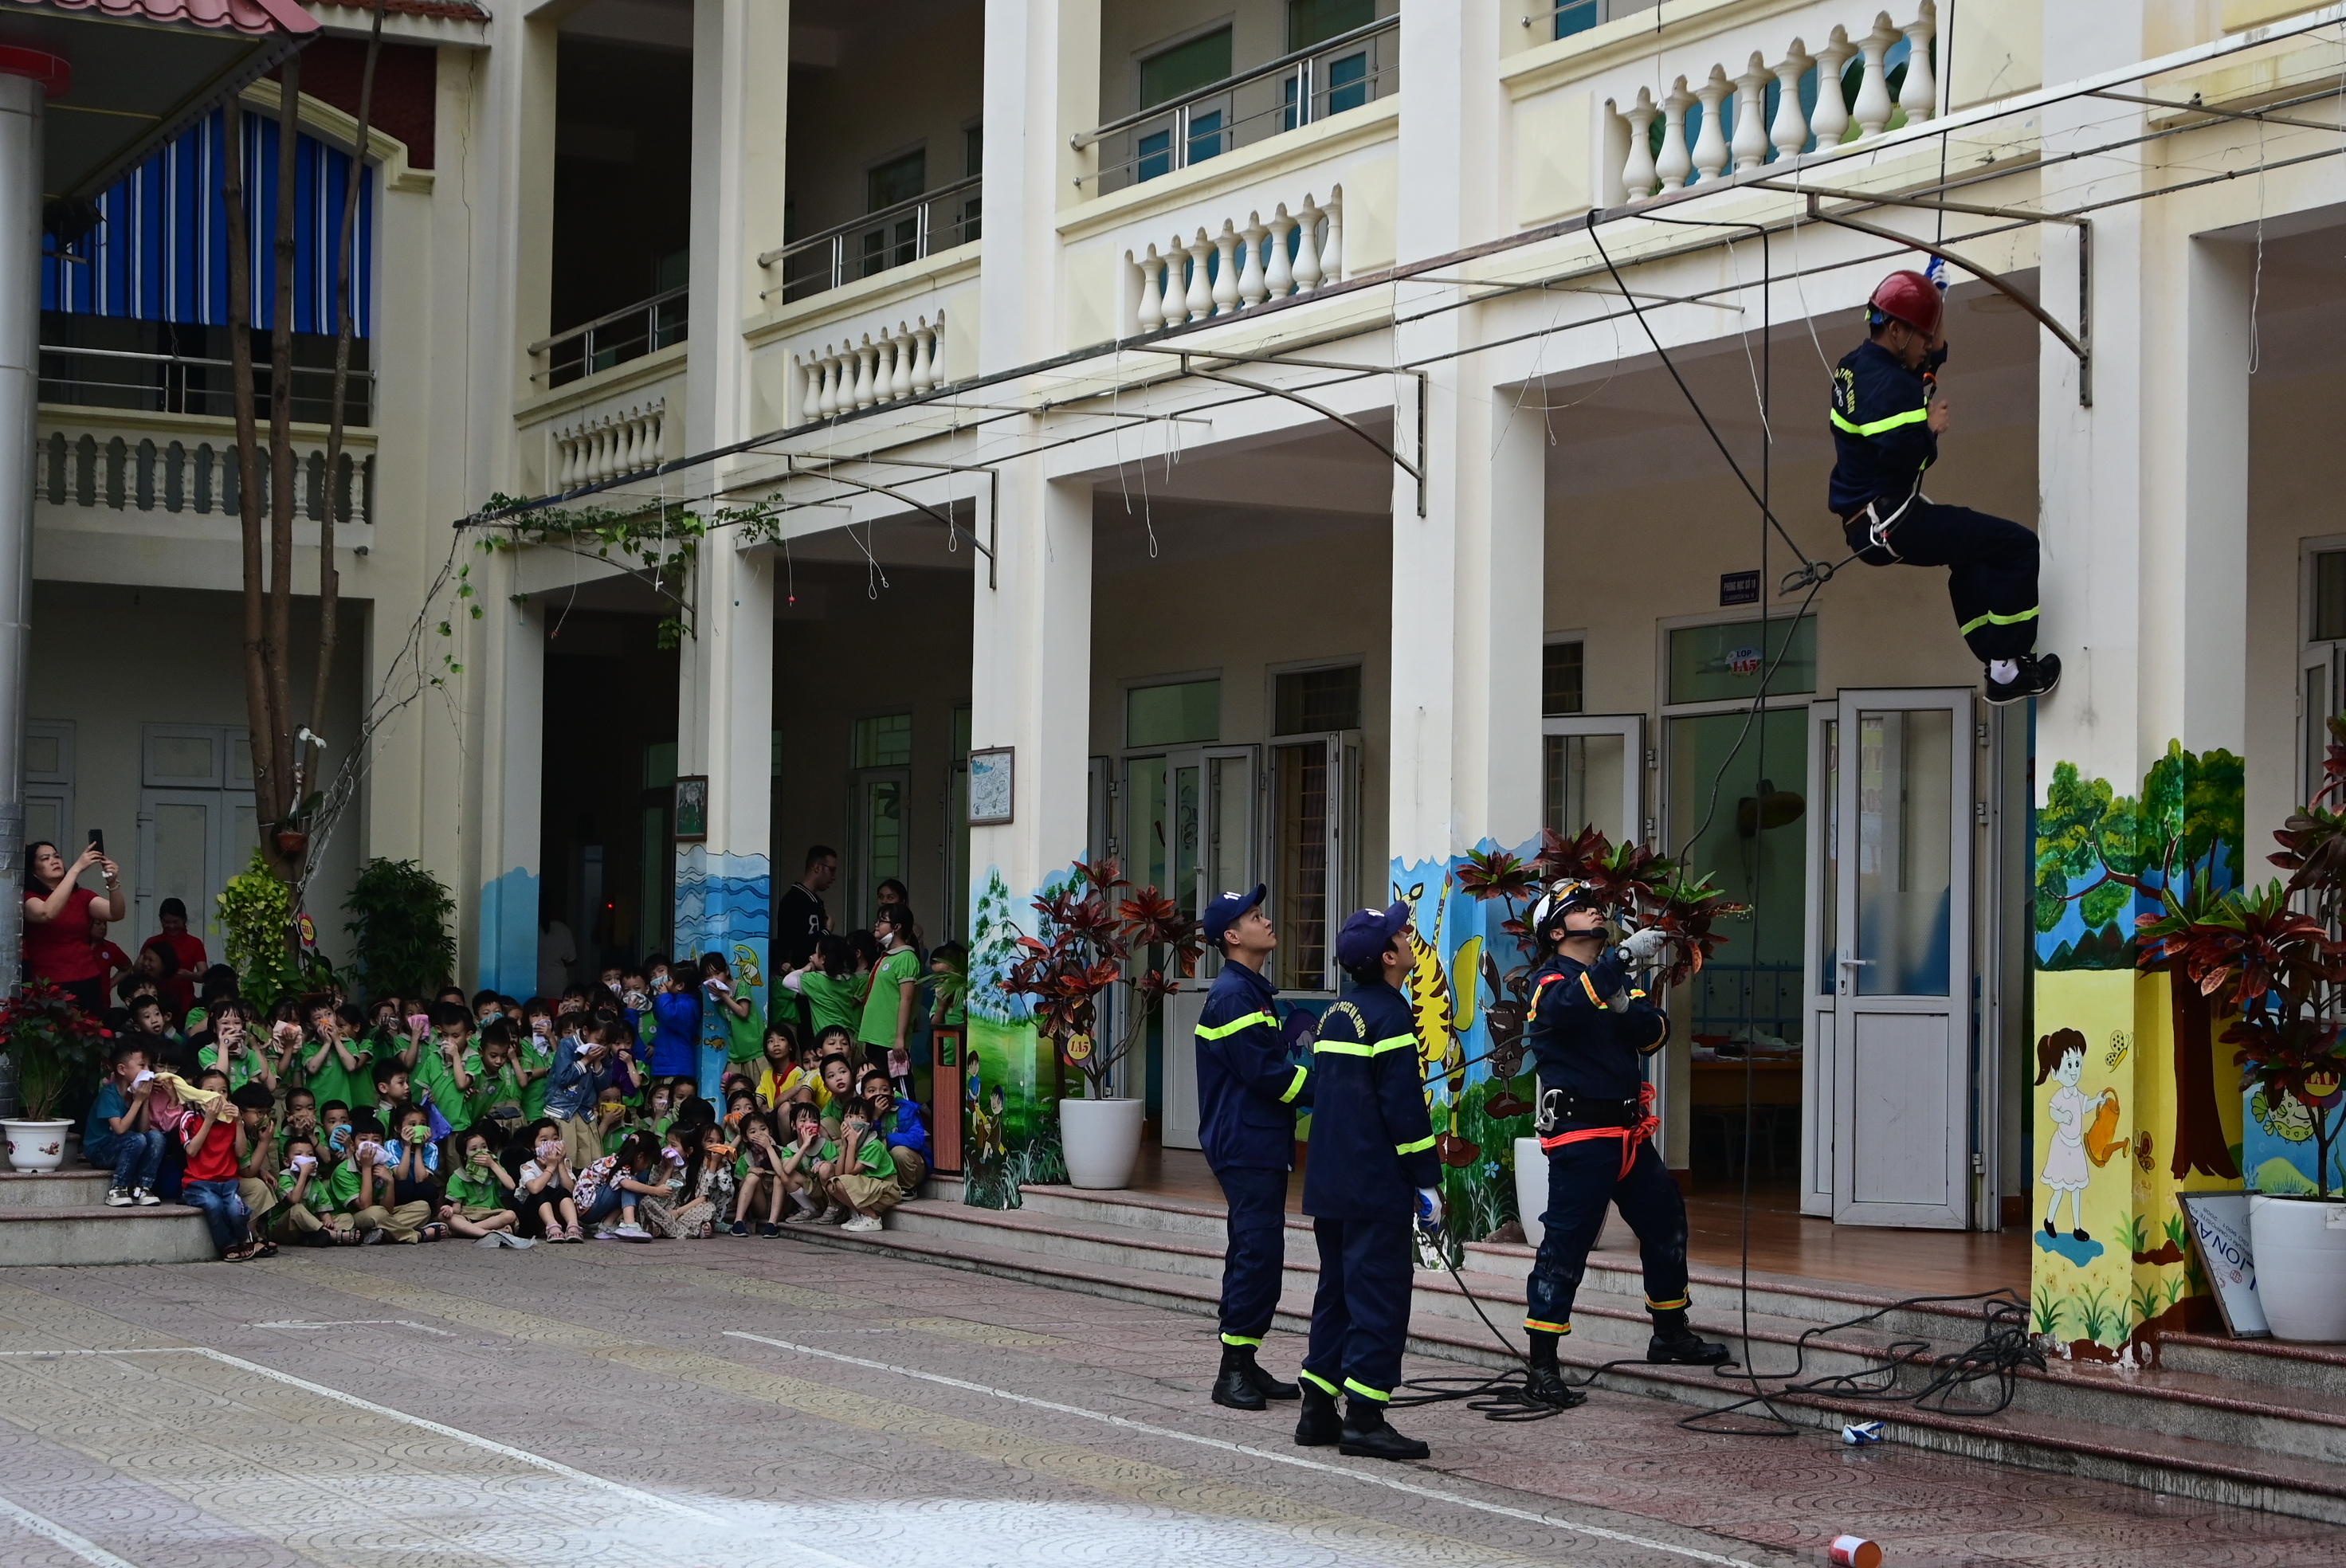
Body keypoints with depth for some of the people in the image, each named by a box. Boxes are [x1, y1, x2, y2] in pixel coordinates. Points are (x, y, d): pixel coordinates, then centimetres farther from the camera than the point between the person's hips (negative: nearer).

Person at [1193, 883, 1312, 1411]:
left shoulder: (1251, 992, 19)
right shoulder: (1234, 996, -14)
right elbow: (1265, 1071, -19)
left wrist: (1318, 1084, 5)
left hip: (1259, 1145, 11)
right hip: (1246, 1146, -11)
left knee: (1254, 1255, 13)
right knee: (1258, 1254, -11)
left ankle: (1244, 1366, 18)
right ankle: (1233, 1372, -7)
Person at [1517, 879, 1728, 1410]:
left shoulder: (1615, 978, 17)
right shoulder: (1551, 979, -6)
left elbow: (1655, 1032, 3)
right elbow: (1565, 1008, -31)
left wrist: (1628, 1009, -18)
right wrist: (1624, 956, -37)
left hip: (1628, 1132, 8)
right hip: (1580, 1133, -8)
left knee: (1666, 1221, 17)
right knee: (1566, 1245, -9)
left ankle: (1670, 1335, 33)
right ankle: (1543, 1368, -8)